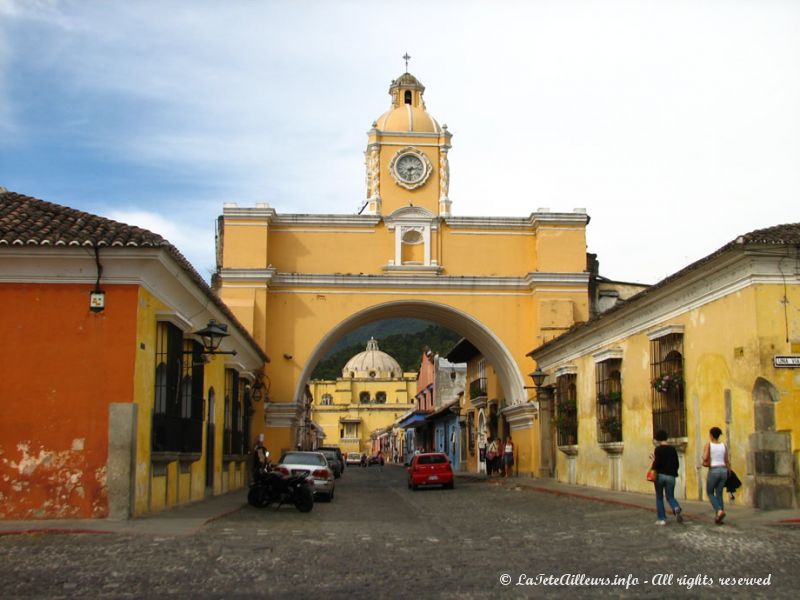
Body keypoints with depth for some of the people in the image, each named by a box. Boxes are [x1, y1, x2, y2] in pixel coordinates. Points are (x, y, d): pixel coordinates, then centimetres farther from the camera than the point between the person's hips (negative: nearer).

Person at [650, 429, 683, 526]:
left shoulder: (658, 449, -9)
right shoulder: (673, 449, 6)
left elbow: (657, 463, -17)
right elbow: (676, 464, 9)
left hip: (660, 475, -3)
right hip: (670, 476, 3)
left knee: (659, 498, 11)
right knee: (670, 497, 11)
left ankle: (662, 519, 8)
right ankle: (677, 508, -21)